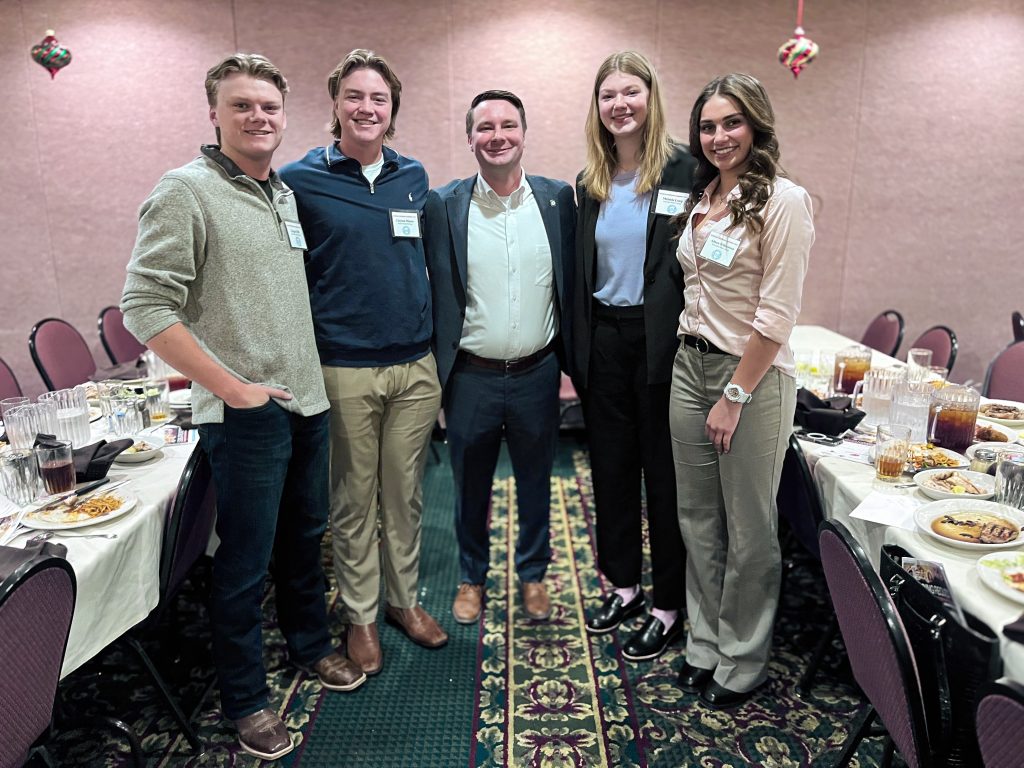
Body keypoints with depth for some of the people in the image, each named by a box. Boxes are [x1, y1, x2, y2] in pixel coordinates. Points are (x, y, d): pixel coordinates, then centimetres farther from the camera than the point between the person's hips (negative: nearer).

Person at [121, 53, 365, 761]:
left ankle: (310, 643, 42)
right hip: (245, 413, -7)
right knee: (245, 562, 6)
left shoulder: (286, 193, 11)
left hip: (308, 400, 7)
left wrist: (310, 371, 12)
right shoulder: (187, 191, -10)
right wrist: (232, 386, -17)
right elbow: (145, 306, -16)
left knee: (305, 537, 20)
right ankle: (245, 698, 26)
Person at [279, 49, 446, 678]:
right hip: (342, 371, -3)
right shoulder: (300, 181, -4)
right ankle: (361, 614, 28)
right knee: (353, 500, 10)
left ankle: (405, 599, 33)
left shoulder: (414, 177, 8)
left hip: (416, 367, 3)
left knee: (405, 493, 14)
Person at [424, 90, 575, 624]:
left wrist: (569, 361, 3)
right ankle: (472, 577, 38)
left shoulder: (558, 198, 0)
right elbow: (437, 293, -3)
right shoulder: (444, 205, -4)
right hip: (471, 377, -1)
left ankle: (533, 574, 39)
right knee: (470, 487, 16)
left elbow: (570, 285, 4)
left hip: (537, 374, 1)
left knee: (535, 483, 17)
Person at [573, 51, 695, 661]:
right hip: (604, 337, 6)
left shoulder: (685, 170, -7)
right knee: (611, 465, 14)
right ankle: (624, 583, 33)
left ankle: (669, 605, 23)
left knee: (665, 472, 6)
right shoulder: (591, 182, 10)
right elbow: (583, 271, 12)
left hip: (661, 339, -5)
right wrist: (580, 347, 8)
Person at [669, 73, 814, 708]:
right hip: (691, 366, 7)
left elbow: (776, 316, -16)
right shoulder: (704, 198, 11)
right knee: (698, 518, 16)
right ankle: (706, 645, 35)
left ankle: (742, 664, 28)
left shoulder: (782, 201, -12)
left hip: (754, 375, -7)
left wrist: (735, 398, -16)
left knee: (749, 530, 8)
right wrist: (694, 356, 11)